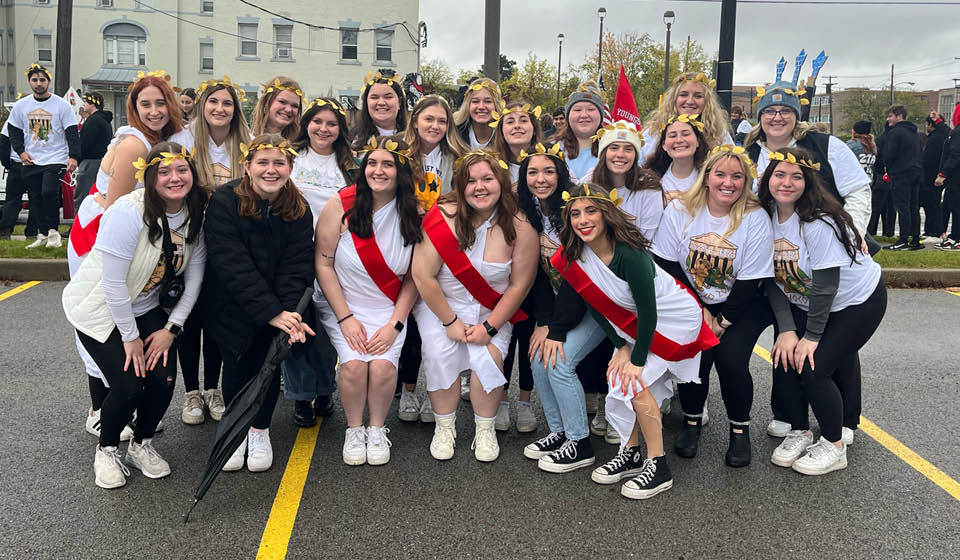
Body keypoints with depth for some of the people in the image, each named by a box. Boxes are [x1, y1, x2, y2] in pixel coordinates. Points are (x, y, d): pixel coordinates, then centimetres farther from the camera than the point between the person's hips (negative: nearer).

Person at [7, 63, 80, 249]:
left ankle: (53, 231, -5)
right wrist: (20, 151, 1)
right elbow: (13, 131, 15)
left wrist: (73, 156, -15)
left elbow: (72, 133, -5)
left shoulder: (61, 105, -2)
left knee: (49, 192, -21)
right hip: (30, 162, 4)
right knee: (36, 199, 6)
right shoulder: (21, 105, 8)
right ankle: (42, 235, 17)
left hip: (55, 160, -4)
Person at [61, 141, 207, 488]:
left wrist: (171, 329, -8)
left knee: (163, 380, -9)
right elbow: (113, 282, -25)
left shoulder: (195, 215, -8)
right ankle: (106, 451, 15)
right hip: (100, 309, -5)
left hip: (146, 308, 5)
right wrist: (130, 336, -18)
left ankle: (141, 446, 20)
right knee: (129, 386, -16)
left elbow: (194, 276, -3)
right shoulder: (129, 213, -27)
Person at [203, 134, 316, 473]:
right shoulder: (224, 203, -16)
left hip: (279, 307, 2)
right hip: (232, 306, -2)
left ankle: (260, 431, 18)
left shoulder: (299, 210, -6)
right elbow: (233, 265, -23)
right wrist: (272, 312, -31)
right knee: (237, 363, -7)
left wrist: (290, 313, -28)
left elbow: (296, 267, -11)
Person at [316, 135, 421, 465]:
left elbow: (413, 277, 0)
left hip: (389, 310, 1)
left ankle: (377, 429, 7)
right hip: (343, 306, -1)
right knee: (354, 363, -23)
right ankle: (354, 430, 5)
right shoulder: (342, 205, -9)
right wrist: (345, 318, -10)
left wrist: (395, 324, -9)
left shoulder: (413, 214, -4)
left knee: (383, 364, -22)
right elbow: (323, 264, -6)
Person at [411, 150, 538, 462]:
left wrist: (489, 327, -12)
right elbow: (423, 276, -17)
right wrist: (450, 322, -13)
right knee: (440, 353, -21)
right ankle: (444, 427, 2)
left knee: (489, 355, -21)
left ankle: (485, 430, 2)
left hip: (493, 311, 1)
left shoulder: (520, 230, -13)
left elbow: (519, 285, -6)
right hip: (440, 305, 0)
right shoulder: (443, 217, -19)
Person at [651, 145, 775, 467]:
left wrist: (721, 323, -13)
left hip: (743, 306, -1)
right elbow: (668, 266, -9)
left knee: (731, 358, -20)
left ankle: (740, 429, 6)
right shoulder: (679, 211, -11)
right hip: (691, 300, 2)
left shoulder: (756, 219, -16)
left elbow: (749, 284, -14)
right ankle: (692, 421, 8)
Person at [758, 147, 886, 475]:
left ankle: (835, 446, 7)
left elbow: (825, 285, -26)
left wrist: (811, 336, -21)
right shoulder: (766, 217, -9)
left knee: (813, 367, -16)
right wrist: (786, 329, -16)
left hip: (857, 302, -6)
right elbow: (772, 280, -8)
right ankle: (799, 432, 12)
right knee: (785, 358, -11)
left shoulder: (819, 223, -28)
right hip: (803, 303, 6)